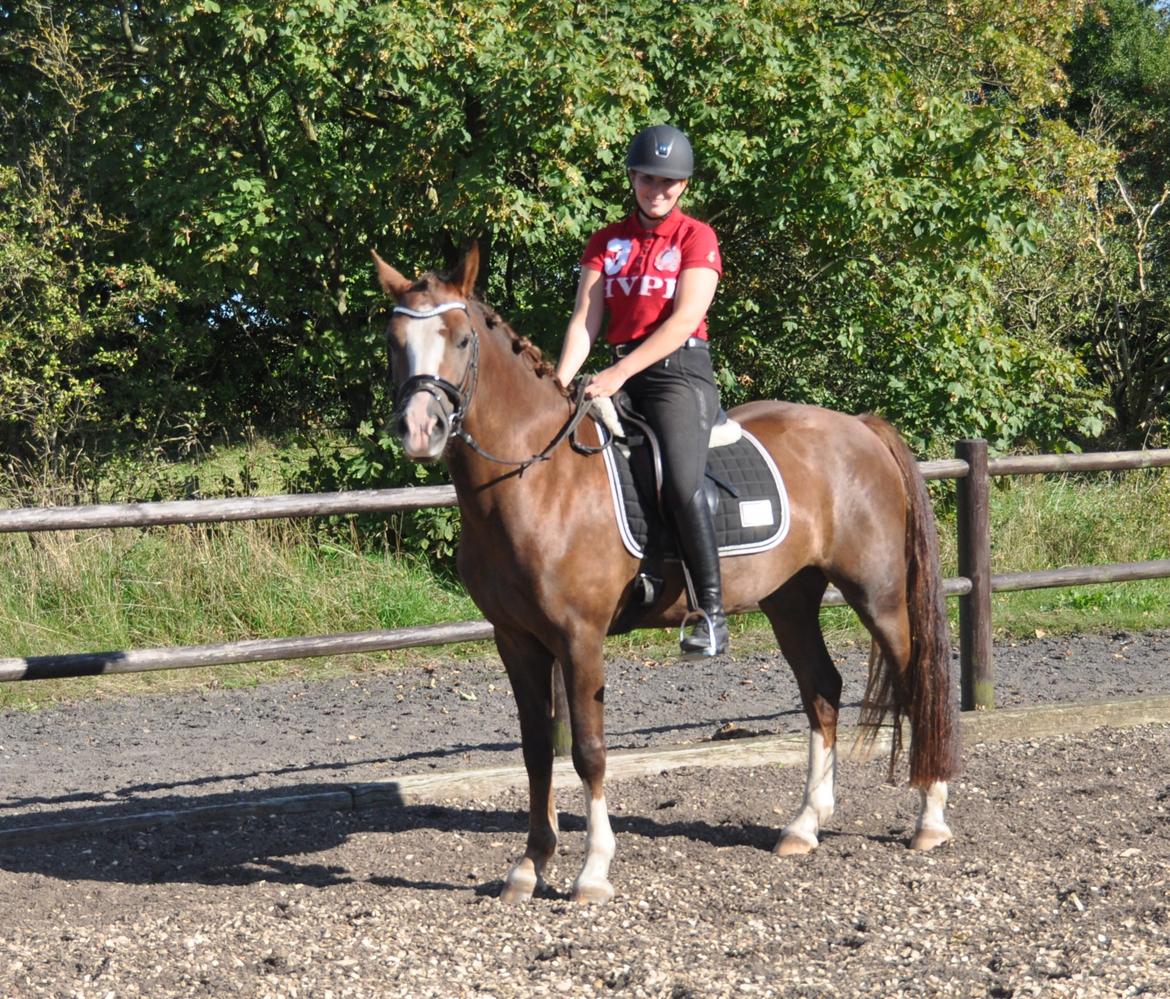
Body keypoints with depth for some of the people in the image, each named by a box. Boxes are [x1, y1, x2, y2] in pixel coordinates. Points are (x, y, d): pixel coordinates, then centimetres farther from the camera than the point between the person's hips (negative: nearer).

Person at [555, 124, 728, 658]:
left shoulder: (696, 238, 1)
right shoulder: (605, 242, 14)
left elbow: (684, 318, -12)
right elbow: (585, 319, 5)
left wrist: (621, 373, -21)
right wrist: (560, 381, -13)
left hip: (679, 369, -6)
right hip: (621, 375, 6)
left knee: (681, 483, -26)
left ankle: (712, 612, -20)